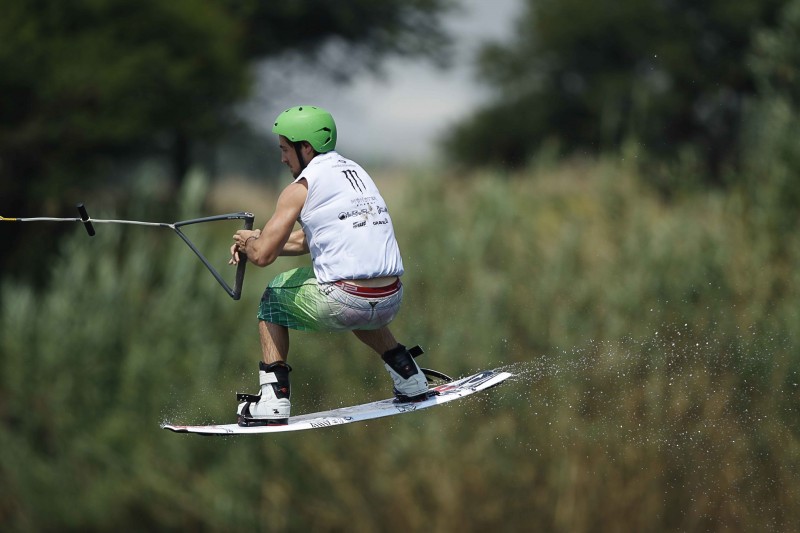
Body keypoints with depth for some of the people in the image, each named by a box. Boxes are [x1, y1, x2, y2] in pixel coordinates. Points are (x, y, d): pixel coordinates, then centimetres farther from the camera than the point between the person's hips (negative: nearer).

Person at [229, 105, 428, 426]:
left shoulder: (300, 189, -3)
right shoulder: (355, 172, 22)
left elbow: (263, 256, -6)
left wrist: (248, 242, 16)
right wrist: (259, 240, 26)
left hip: (344, 301, -7)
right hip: (391, 303, 7)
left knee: (273, 299, 21)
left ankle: (273, 401, 10)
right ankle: (409, 380, 33)